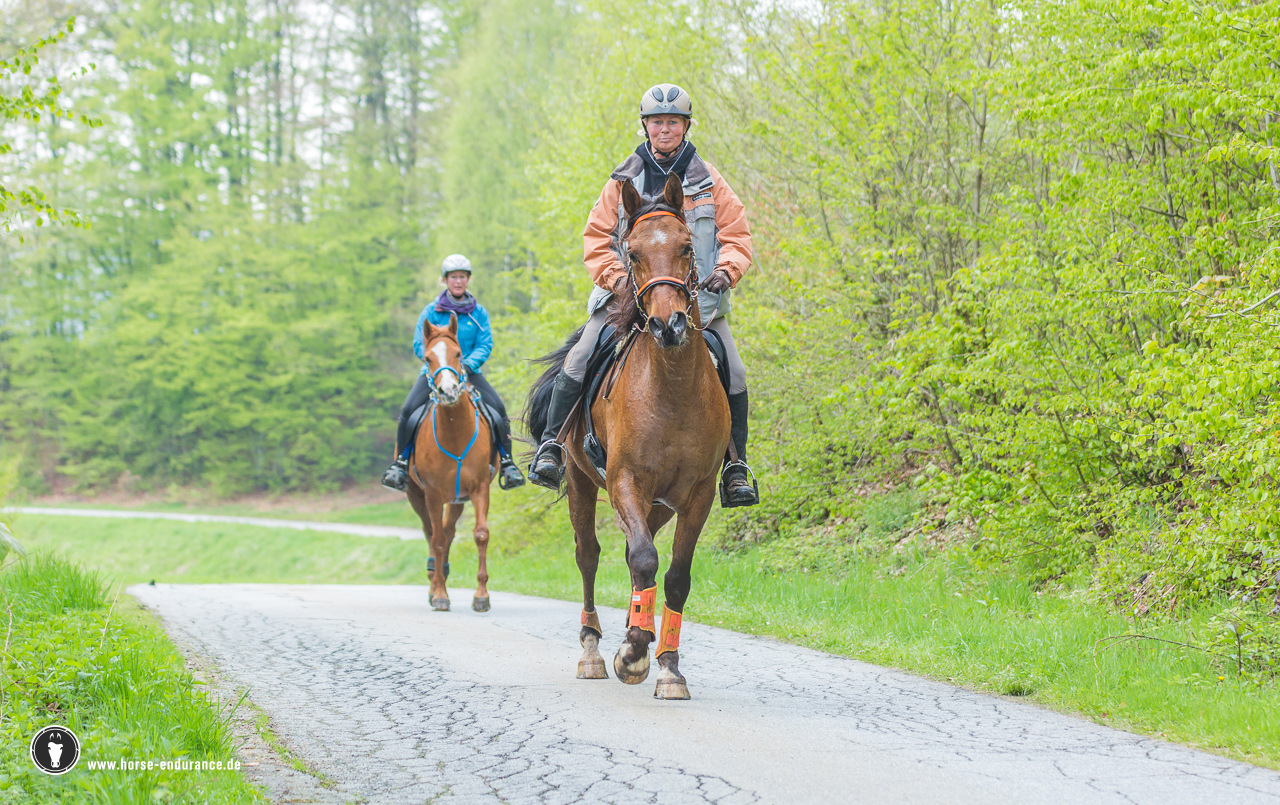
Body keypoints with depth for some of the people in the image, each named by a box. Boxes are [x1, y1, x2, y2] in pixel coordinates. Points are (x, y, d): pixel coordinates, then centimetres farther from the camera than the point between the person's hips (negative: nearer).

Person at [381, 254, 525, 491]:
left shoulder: (479, 312, 7)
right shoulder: (432, 311, 2)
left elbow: (485, 345, 0)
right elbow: (419, 345, -1)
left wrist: (468, 364, -19)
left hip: (469, 372, 1)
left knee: (498, 408, -20)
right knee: (408, 410, -23)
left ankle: (507, 463, -8)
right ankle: (400, 463, -8)